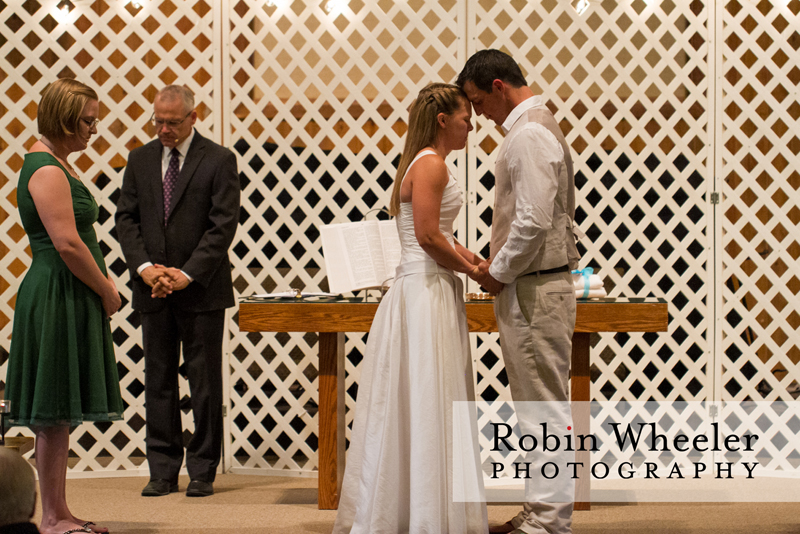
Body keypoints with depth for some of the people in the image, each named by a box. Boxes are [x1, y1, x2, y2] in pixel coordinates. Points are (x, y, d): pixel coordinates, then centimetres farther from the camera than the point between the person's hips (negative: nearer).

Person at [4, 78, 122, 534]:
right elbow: (67, 244, -22)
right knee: (55, 412, -4)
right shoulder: (47, 170, -15)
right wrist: (106, 290, -11)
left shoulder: (57, 163, 17)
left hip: (72, 299, 10)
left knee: (60, 412, 13)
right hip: (58, 299, -10)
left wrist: (103, 281, 11)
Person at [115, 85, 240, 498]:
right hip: (153, 291, 4)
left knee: (205, 382, 1)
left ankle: (202, 471, 9)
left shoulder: (219, 160, -2)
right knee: (158, 381, 6)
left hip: (202, 291, -4)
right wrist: (144, 267, -8)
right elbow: (126, 219, 7)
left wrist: (187, 274, -15)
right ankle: (163, 471, 11)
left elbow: (224, 225, -8)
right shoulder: (140, 160, 10)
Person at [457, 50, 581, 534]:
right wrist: (501, 265, 16)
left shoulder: (529, 135, -17)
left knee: (545, 407, -5)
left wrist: (499, 272, -12)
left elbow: (533, 221, -24)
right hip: (537, 283, 11)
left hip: (535, 289, -11)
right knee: (537, 405, 15)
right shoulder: (539, 126, 16)